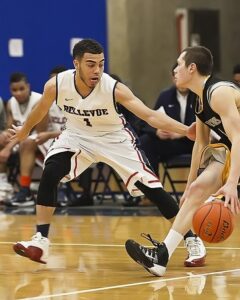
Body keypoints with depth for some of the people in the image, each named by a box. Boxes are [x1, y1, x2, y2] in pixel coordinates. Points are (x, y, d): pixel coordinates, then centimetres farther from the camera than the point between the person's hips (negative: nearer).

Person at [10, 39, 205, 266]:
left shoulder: (114, 88, -31)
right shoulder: (56, 86, -24)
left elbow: (150, 115, -36)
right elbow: (40, 110, 0)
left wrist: (185, 130, -50)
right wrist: (24, 131, 18)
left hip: (114, 138, -2)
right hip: (77, 135, 2)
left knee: (150, 186, -8)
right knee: (50, 175, -22)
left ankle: (192, 240, 5)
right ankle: (40, 241, -13)